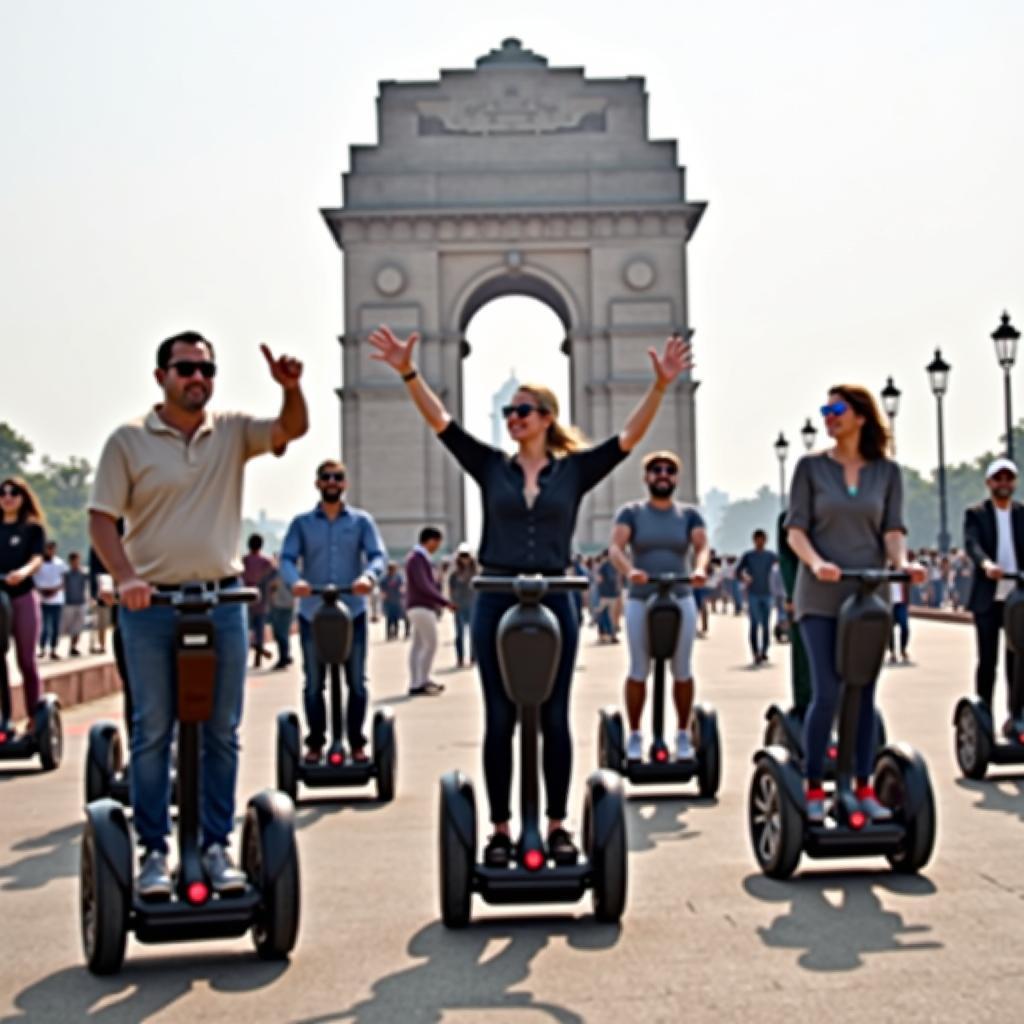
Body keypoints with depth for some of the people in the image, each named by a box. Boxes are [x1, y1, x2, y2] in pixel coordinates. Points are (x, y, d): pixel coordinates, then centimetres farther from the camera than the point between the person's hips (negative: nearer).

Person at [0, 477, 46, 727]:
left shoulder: (33, 527, 4)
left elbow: (37, 558, -10)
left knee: (26, 661, 2)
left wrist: (23, 572, -32)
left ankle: (34, 719, 6)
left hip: (23, 598, -2)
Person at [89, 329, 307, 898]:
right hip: (151, 603, -2)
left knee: (222, 733, 6)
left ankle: (217, 846, 15)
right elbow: (102, 517, -1)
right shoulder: (129, 440, 2)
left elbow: (292, 429, -4)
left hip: (223, 600, 2)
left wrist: (291, 387, -25)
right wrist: (125, 577, -16)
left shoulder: (233, 432, 8)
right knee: (153, 732, 3)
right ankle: (154, 851, 11)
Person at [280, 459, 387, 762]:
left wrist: (369, 576, -27)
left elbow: (378, 555, -4)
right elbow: (287, 558, -4)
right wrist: (295, 579, -27)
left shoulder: (361, 521, 7)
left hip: (353, 611, 0)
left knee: (357, 682, 3)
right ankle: (315, 743, 15)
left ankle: (357, 743, 13)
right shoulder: (302, 523, 7)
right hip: (312, 613, 0)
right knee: (313, 683, 5)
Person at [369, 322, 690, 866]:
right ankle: (500, 829, 13)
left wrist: (660, 385, -17)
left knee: (554, 718, 6)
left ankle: (557, 825, 16)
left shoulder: (574, 469, 4)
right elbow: (441, 423, -1)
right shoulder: (491, 466, 6)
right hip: (497, 601, 1)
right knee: (499, 720, 4)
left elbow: (630, 435, -5)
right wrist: (408, 373, -13)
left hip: (554, 601, 0)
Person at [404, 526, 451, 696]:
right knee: (431, 644, -11)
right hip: (421, 607, -10)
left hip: (424, 607, 10)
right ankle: (421, 683, -11)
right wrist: (445, 602, -18)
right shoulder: (416, 558, -14)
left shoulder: (422, 558, 18)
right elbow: (423, 586, -21)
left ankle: (416, 683, 7)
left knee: (418, 645, 7)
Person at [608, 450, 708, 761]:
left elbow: (701, 546, -6)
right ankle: (634, 736, 10)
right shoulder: (631, 512, 5)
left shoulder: (689, 514, 9)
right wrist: (629, 570, -31)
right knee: (638, 672, 1)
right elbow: (615, 547, -9)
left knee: (682, 672, 3)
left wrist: (699, 569, -29)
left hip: (681, 601, 1)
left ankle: (683, 735, 14)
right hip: (640, 601, -1)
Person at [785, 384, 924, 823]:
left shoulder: (887, 471, 7)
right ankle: (813, 789, 4)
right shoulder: (811, 467, 2)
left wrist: (901, 562, -19)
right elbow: (795, 529, -3)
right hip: (821, 596, -2)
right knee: (827, 693, -8)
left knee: (864, 694, 6)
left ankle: (864, 788, 15)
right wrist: (815, 562, -22)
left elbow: (892, 528, 2)